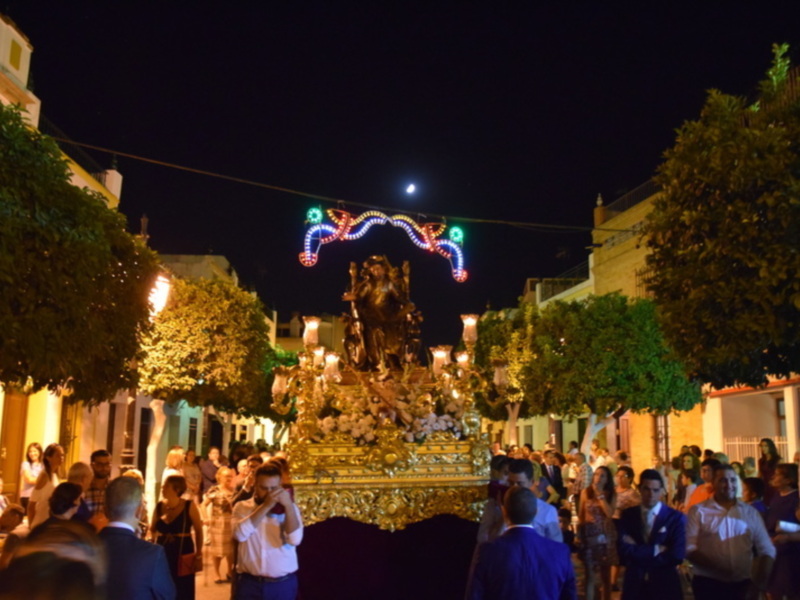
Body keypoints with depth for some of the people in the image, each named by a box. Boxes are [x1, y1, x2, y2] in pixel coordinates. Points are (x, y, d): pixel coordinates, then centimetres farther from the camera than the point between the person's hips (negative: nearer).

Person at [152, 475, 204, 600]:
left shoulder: (189, 506, -8)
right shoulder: (159, 506, 1)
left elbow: (198, 531, -1)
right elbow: (152, 531, 14)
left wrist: (199, 554, -4)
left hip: (183, 553, -3)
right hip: (162, 552, 3)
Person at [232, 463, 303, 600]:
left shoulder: (289, 508, 2)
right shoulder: (242, 507, 1)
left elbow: (295, 540, -14)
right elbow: (240, 534, -18)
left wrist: (288, 505, -19)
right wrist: (265, 506, -21)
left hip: (283, 585, 0)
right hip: (249, 583, 0)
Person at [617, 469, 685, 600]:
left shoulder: (676, 517, -6)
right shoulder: (627, 515, -1)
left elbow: (676, 556, -16)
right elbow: (623, 550, -11)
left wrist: (637, 552, -13)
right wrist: (656, 549, -19)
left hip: (664, 586, -1)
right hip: (634, 584, 2)